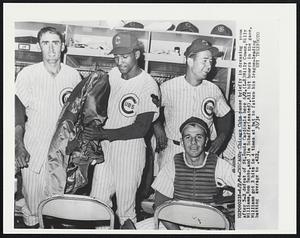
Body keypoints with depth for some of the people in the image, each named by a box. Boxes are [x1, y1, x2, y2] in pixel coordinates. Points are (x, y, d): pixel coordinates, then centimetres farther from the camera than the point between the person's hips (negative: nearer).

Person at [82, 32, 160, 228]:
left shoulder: (149, 86, -15)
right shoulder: (113, 74, 5)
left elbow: (141, 129, -19)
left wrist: (103, 134, -21)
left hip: (131, 150, -6)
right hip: (105, 147, 6)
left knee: (126, 207, 5)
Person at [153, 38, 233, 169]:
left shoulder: (213, 90, 2)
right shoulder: (168, 87, -5)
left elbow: (226, 115, 15)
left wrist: (221, 138, 4)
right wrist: (157, 126, -6)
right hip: (172, 150, -1)